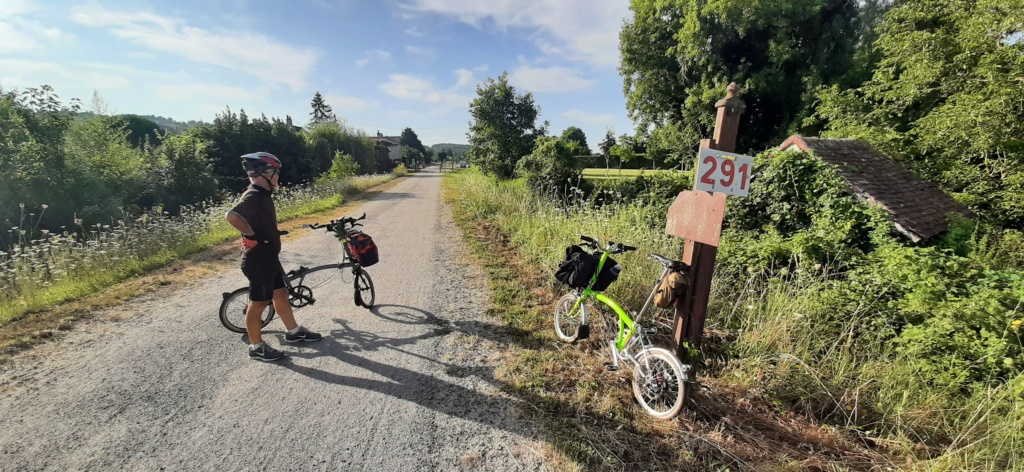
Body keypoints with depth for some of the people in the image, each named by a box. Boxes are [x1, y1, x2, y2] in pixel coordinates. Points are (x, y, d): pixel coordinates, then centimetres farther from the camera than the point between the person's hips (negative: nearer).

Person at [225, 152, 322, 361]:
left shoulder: (261, 194, 10)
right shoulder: (253, 196, -22)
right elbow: (231, 215, -39)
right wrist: (253, 236, -28)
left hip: (268, 256, 10)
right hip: (258, 259, -10)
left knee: (281, 294, 18)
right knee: (259, 303, 4)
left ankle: (294, 331, 32)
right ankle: (256, 347, 19)